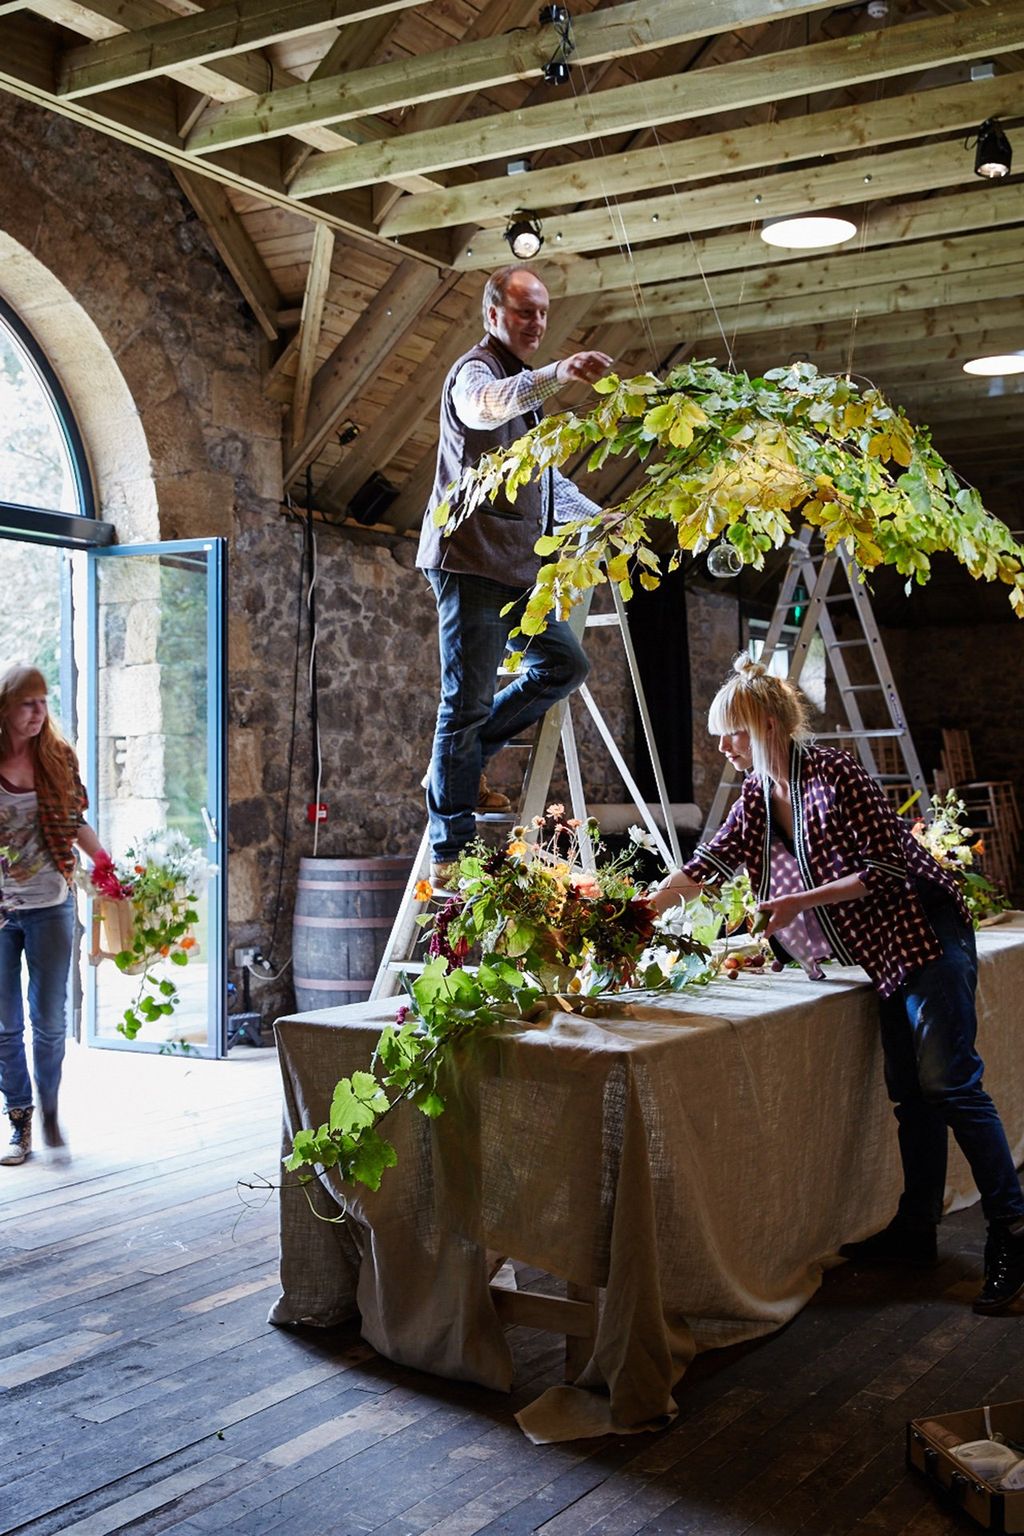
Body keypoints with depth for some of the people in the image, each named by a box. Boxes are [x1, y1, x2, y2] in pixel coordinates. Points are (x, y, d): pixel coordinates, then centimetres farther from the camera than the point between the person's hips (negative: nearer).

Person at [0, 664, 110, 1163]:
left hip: (50, 906, 1)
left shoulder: (58, 757, 0)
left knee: (49, 1019, 7)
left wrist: (106, 861, -6)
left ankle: (49, 1107, 28)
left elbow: (76, 822, 9)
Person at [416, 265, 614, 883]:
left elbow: (543, 476, 34)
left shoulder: (526, 384, 24)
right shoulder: (476, 371, -6)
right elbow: (486, 408, -34)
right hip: (471, 559, -9)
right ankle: (449, 851, -3)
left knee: (565, 664, 13)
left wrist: (598, 516, 28)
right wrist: (555, 375, -47)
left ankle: (461, 764, 18)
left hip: (517, 565, 9)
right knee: (469, 699, -8)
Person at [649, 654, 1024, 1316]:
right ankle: (917, 1230, 18)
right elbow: (705, 867, 8)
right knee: (909, 1090, 11)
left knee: (948, 1080, -9)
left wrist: (799, 902, -21)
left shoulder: (834, 772, -19)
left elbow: (890, 866, -19)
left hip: (925, 936, -8)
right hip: (881, 956, 8)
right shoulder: (757, 798, 5)